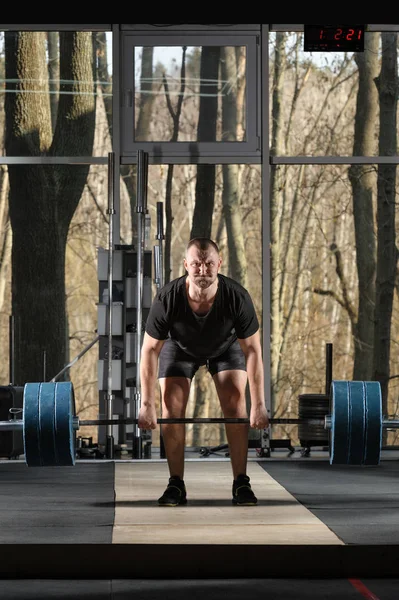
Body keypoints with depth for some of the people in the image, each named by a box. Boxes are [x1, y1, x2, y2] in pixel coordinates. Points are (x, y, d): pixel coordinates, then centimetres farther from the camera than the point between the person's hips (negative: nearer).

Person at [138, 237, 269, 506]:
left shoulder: (237, 297, -38)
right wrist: (147, 405, -26)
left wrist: (259, 405, -27)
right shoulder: (167, 299, -38)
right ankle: (176, 485, -6)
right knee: (172, 405, -14)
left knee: (235, 403, -14)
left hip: (225, 345, 0)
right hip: (180, 346, 0)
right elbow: (150, 350, -26)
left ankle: (241, 484, -7)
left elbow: (252, 350, -28)